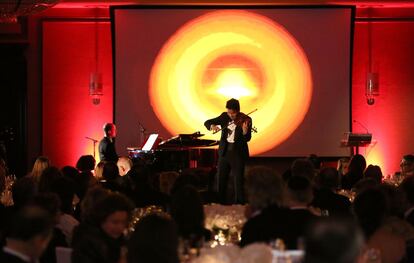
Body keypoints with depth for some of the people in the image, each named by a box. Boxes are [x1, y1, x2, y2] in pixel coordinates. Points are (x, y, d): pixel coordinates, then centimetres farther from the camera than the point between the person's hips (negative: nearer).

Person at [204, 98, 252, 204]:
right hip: (224, 152, 4)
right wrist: (212, 126, -19)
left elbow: (247, 139, -16)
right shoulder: (224, 116, 3)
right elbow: (207, 122, 4)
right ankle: (220, 203, 21)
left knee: (238, 181, -5)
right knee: (221, 180, 10)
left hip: (238, 153, -4)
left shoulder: (246, 120, -9)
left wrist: (245, 131, -38)